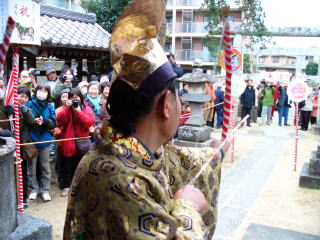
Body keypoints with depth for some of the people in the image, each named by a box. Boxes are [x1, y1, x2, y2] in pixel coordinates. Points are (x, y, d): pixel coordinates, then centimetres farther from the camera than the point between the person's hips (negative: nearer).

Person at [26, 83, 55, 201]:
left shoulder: (50, 106, 1)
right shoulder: (29, 104, -3)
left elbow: (53, 124, 0)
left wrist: (44, 121, -19)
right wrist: (33, 121, -19)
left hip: (45, 140, 1)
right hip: (31, 140, -1)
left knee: (45, 167, 9)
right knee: (32, 167, 8)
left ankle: (45, 190, 19)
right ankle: (34, 189, 24)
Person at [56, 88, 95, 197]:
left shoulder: (86, 108, 1)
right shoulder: (65, 108, 5)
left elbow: (90, 122, -14)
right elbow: (60, 120, -12)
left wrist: (79, 111, -20)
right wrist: (67, 108, -19)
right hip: (67, 143, 1)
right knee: (66, 166, 10)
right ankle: (66, 186, 23)